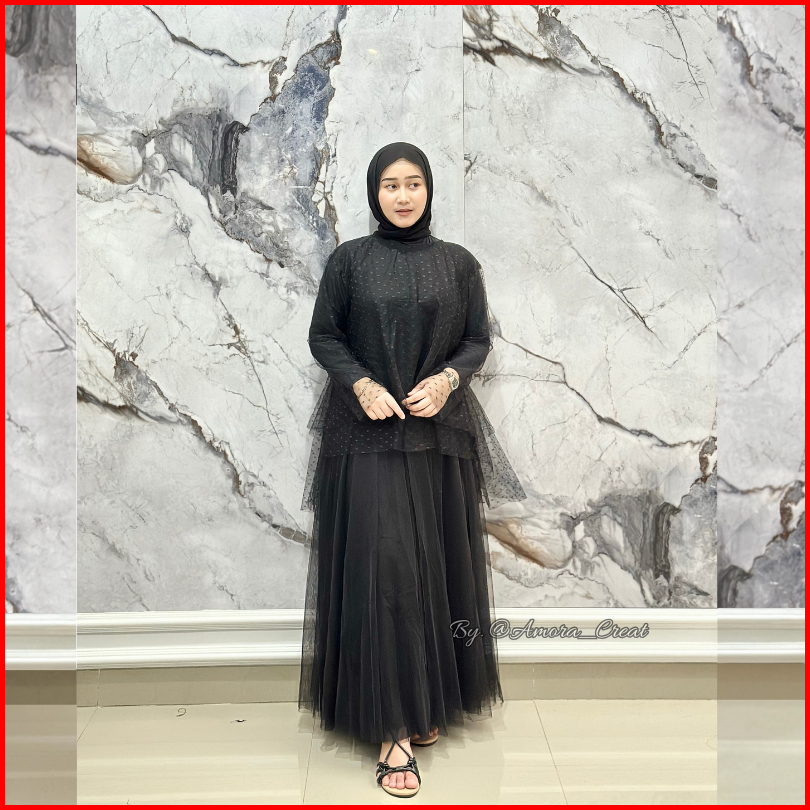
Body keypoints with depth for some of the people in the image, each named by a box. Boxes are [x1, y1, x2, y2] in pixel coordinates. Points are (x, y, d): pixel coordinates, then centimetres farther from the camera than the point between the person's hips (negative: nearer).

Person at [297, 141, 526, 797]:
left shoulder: (459, 263, 7)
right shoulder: (349, 260, 4)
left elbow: (479, 339, 8)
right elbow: (323, 336, 4)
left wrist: (446, 379, -11)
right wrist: (361, 384, -12)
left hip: (441, 435, 2)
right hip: (368, 436, -2)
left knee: (438, 566, 7)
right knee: (383, 569, -7)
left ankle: (432, 701, 25)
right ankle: (394, 726, 2)